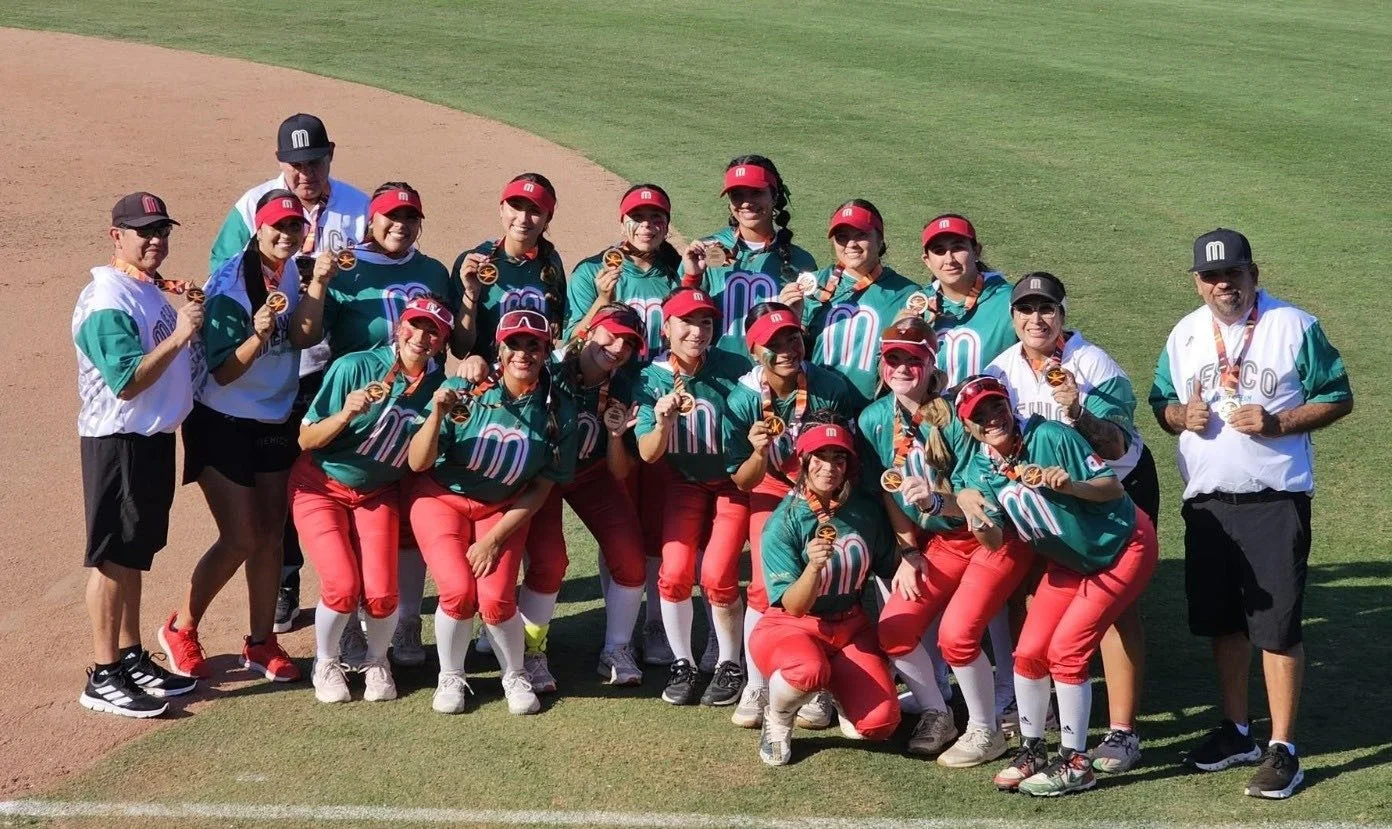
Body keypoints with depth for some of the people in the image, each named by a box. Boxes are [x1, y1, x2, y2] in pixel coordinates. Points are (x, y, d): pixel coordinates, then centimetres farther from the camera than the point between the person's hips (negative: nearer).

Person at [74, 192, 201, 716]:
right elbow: (126, 382, -26)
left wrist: (187, 312, 5)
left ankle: (132, 659, 28)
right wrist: (179, 335, -28)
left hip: (155, 437, 10)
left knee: (135, 554, 17)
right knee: (111, 558, -3)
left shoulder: (152, 291, 11)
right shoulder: (108, 301, -19)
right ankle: (103, 678, 3)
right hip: (118, 441, -9)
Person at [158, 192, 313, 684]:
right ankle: (181, 630, 12)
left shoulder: (294, 274, 2)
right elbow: (223, 371, -19)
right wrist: (258, 334, -35)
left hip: (276, 422, 6)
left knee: (271, 535, 9)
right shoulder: (229, 285, -18)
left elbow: (303, 336, -9)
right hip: (223, 424, -6)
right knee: (241, 538, -6)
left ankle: (261, 643, 21)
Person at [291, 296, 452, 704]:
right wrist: (346, 414, -32)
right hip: (320, 486, -3)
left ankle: (376, 662, 18)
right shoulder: (355, 367, -20)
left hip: (377, 494, 3)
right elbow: (306, 439, -15)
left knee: (381, 594, -14)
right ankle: (326, 663, 11)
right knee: (342, 586, -19)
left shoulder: (438, 385, -9)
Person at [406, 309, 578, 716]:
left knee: (496, 599, -17)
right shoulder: (465, 391, -20)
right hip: (442, 497, -1)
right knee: (458, 590, -21)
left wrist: (494, 539, -12)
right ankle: (451, 678, 7)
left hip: (503, 510, 1)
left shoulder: (557, 412, -14)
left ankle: (515, 677, 12)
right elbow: (418, 463, -18)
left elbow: (541, 489, -5)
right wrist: (437, 415, -35)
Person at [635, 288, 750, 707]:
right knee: (675, 572, -11)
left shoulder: (729, 368, -19)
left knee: (717, 576, -13)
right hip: (685, 482, 2)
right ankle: (682, 665, 10)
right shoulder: (652, 380, -14)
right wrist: (664, 421, -37)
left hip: (732, 480, -2)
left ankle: (730, 665, 9)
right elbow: (648, 455, -19)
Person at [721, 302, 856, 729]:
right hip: (771, 489, 0)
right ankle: (756, 689, 3)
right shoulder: (743, 400, -21)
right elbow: (743, 481, -14)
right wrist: (758, 454, -34)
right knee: (765, 585, -13)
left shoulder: (831, 387, -22)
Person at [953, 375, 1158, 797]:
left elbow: (1114, 486, -23)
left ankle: (1075, 763, -3)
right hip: (1067, 562, 6)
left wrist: (1069, 484, -41)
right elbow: (995, 543, -11)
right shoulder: (978, 470, -7)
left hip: (1122, 547, -6)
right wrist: (978, 521, -32)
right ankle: (1032, 751, 21)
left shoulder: (1050, 437, -24)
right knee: (1029, 652, 1)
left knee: (1066, 648, -15)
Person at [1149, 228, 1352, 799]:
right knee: (1222, 619, 13)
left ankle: (1282, 748, 0)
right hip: (1206, 501, 5)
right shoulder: (1185, 335, 9)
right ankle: (1235, 731, 27)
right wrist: (1181, 415, -7)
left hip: (1276, 499, -5)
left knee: (1277, 624, -6)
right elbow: (1161, 402, 17)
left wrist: (1278, 423, -17)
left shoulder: (1295, 327, -5)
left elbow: (1338, 399, -3)